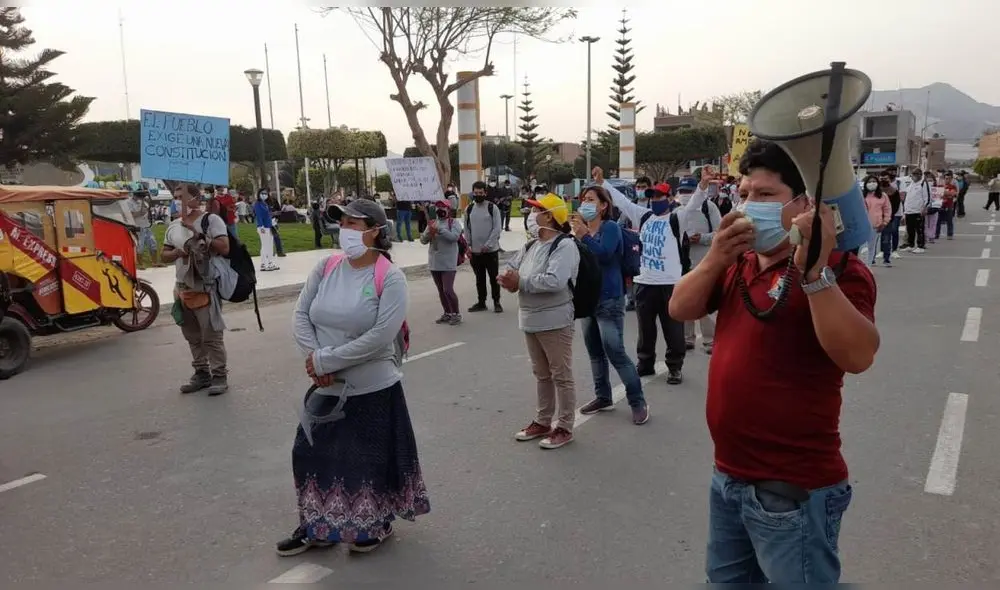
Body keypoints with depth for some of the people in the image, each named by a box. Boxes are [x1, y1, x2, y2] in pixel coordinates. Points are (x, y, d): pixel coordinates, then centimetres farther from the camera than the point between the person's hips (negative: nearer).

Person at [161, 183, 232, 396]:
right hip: (182, 289, 7)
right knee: (193, 337, 13)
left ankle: (219, 375, 6)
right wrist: (177, 253, -5)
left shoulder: (211, 220, -8)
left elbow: (224, 248, -19)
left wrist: (197, 232, -20)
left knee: (212, 336, -3)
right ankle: (201, 373, 23)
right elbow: (164, 255, 17)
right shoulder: (174, 225, 12)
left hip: (206, 288, -7)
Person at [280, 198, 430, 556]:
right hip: (326, 389, 5)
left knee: (372, 459, 10)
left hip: (373, 389, -5)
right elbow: (301, 315, 1)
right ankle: (316, 527, 36)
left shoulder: (390, 277, -15)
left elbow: (382, 335, -23)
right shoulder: (325, 267, 0)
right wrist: (314, 359, -15)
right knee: (313, 455, 15)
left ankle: (377, 525, 35)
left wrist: (326, 360, -20)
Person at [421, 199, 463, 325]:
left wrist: (439, 229, -23)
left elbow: (454, 236, -22)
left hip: (448, 263, -6)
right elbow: (423, 240, 8)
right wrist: (429, 233, -12)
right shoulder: (432, 223, 12)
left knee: (448, 290, -10)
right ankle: (447, 313, 25)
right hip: (434, 263, 6)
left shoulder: (454, 222, -5)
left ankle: (456, 314, 5)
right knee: (441, 291, 13)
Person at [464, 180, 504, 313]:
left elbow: (497, 228, -10)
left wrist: (487, 245, -14)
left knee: (494, 277, 4)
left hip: (491, 250, -4)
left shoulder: (493, 208, -6)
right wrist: (468, 245, 2)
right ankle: (481, 302, 22)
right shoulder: (469, 209, 6)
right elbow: (467, 229, 11)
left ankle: (497, 302, 15)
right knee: (479, 278, 12)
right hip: (475, 251, 4)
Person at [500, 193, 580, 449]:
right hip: (531, 320, 9)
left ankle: (564, 427, 14)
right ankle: (543, 421, 31)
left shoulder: (565, 246, -16)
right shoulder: (530, 245, 13)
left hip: (554, 322, -9)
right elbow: (510, 268, 13)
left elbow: (555, 281, -28)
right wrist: (509, 279, -12)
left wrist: (520, 282, -19)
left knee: (561, 376, 3)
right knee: (541, 374, 19)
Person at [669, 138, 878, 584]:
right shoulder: (740, 262, 8)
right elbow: (681, 309, 2)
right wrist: (716, 257, -13)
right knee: (725, 580, 24)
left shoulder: (839, 270, -14)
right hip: (728, 476, 8)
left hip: (794, 490, -7)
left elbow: (857, 356, -28)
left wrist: (815, 269, -36)